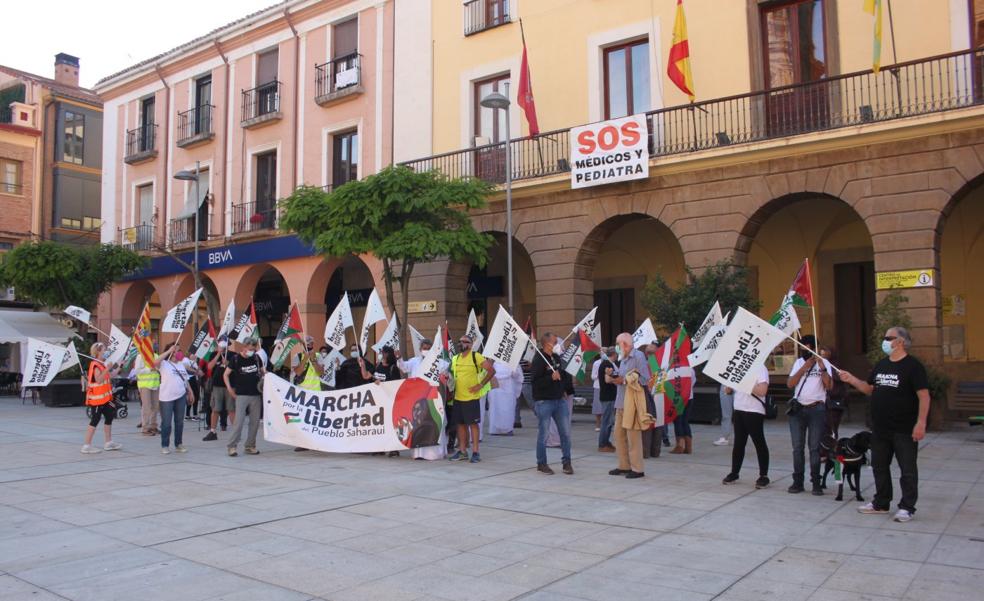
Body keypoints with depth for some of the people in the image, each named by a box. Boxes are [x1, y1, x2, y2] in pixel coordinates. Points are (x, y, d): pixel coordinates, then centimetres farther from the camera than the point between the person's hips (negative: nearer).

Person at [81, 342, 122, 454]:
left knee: (109, 417, 13)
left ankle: (108, 443, 21)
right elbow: (98, 380, -27)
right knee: (95, 419, -7)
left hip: (103, 398, 10)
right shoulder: (96, 365, -16)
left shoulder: (101, 364, 15)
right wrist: (107, 369, -32)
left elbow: (109, 376, 20)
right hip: (97, 398, -10)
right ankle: (87, 445, -2)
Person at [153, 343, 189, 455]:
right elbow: (155, 362, -27)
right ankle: (165, 446, 8)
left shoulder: (180, 365, 16)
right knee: (166, 423, -1)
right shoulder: (164, 364, -3)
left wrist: (189, 392, 16)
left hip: (181, 397, 6)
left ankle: (179, 444, 20)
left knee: (179, 422, 11)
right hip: (167, 398, -6)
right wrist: (169, 351, -24)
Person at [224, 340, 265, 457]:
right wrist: (229, 388, -7)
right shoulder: (235, 359, -3)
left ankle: (250, 446, 15)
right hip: (241, 395, -4)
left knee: (255, 422, 5)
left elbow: (263, 371, 21)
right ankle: (232, 446, -1)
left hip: (255, 394, 4)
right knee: (238, 421, -10)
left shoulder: (257, 358, 6)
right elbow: (226, 375, 3)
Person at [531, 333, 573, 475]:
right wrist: (551, 377, -28)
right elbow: (536, 382, -21)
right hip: (543, 402, -7)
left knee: (566, 433, 6)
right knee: (543, 435, 3)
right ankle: (541, 463, 16)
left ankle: (566, 462, 17)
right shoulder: (538, 360, -13)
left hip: (560, 400, 7)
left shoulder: (557, 357, 10)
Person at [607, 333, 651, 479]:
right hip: (621, 402, 9)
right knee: (619, 434, 11)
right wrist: (613, 376, 3)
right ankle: (624, 466, 20)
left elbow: (645, 379, -17)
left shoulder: (638, 356, -9)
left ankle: (637, 469, 3)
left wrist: (624, 381, -16)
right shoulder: (623, 359, 18)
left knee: (633, 436, -5)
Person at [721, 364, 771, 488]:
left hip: (754, 412, -7)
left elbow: (762, 391, -21)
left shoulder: (760, 368, -7)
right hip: (738, 411, 7)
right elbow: (728, 391, 15)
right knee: (738, 443, 11)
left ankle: (764, 476, 9)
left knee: (759, 444, 1)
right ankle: (734, 473, 19)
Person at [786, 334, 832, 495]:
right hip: (797, 408, 3)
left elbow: (829, 386, -9)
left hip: (816, 409, -3)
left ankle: (816, 483, 4)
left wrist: (822, 368, -18)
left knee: (814, 447, -2)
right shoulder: (799, 362, 11)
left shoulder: (824, 363, 1)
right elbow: (790, 384, 1)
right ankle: (798, 482, 8)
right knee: (797, 447, 4)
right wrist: (804, 368, -6)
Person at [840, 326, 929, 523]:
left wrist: (921, 423, -20)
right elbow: (869, 389, 19)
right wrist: (851, 380, 4)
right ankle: (881, 503, 27)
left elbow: (924, 396, -15)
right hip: (880, 429, 8)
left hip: (904, 430, -7)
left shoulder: (912, 366, -11)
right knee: (879, 466, 15)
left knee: (907, 470, 4)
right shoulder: (881, 365, 11)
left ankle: (907, 507, 13)